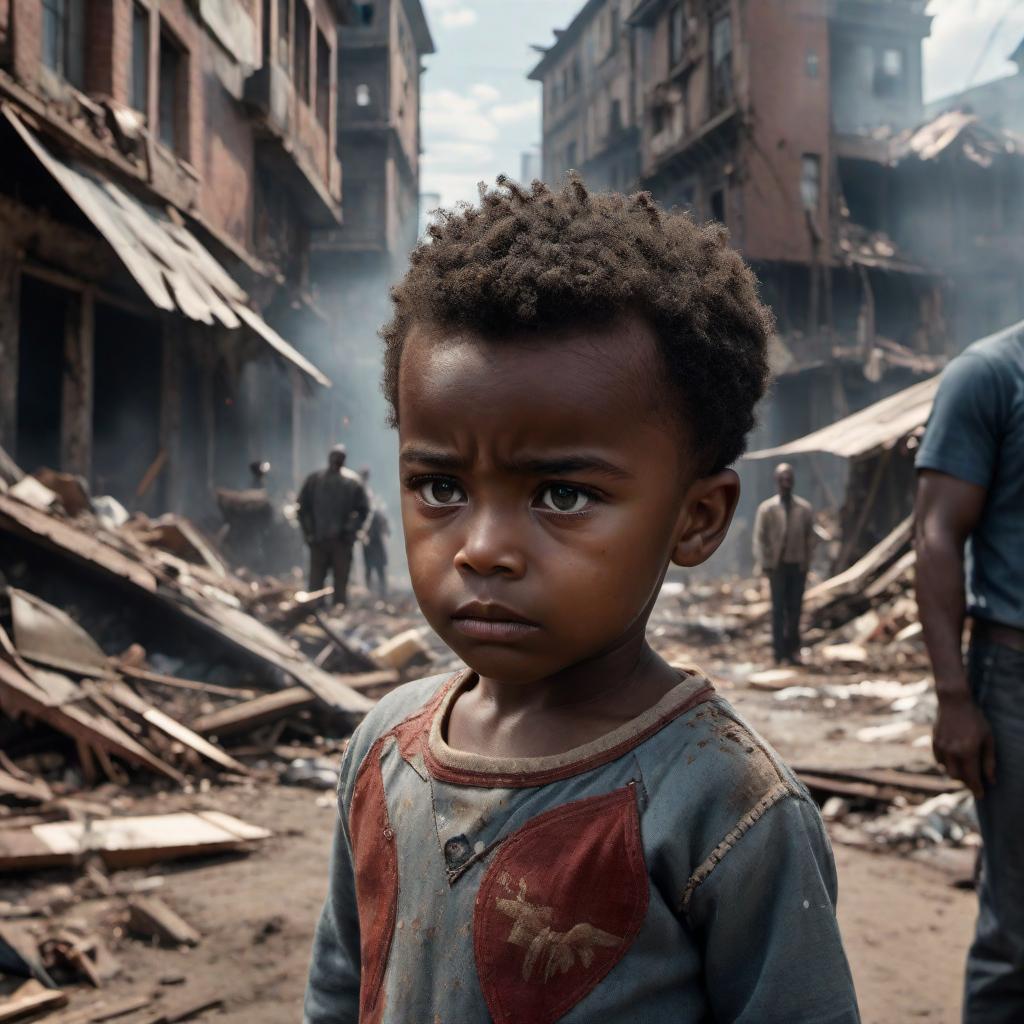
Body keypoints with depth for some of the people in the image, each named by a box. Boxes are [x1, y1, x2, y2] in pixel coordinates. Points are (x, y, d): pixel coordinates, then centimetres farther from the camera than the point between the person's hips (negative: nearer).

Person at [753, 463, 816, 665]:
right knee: (779, 609, -3)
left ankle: (793, 650, 15)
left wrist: (807, 561, 2)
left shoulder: (805, 508, 5)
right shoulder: (767, 509, 0)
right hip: (777, 565, -2)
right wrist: (764, 564, -5)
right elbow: (759, 538, 1)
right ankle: (780, 652, 0)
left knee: (795, 609, 5)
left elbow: (810, 537, 10)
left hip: (798, 565, 2)